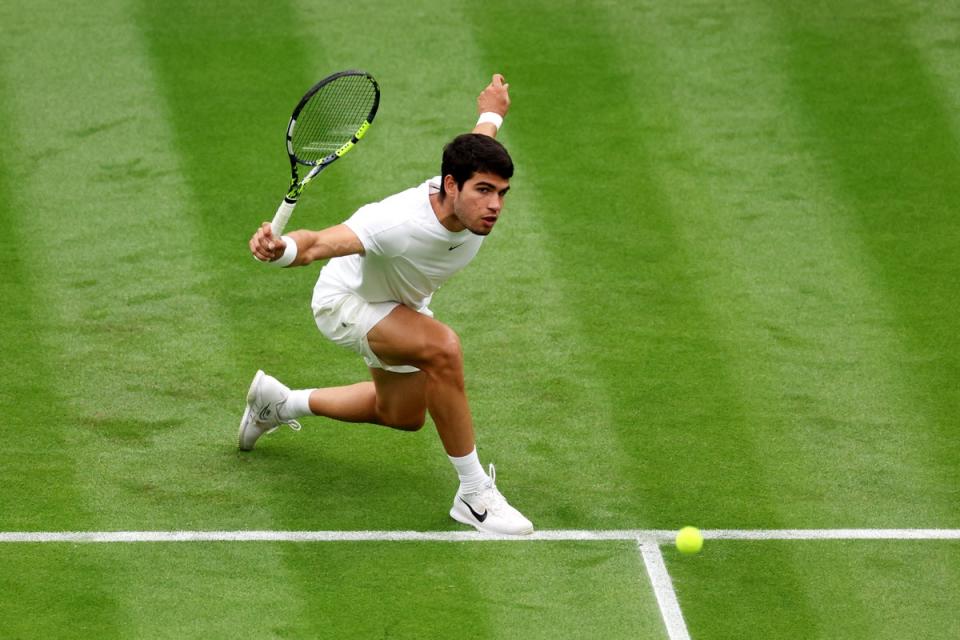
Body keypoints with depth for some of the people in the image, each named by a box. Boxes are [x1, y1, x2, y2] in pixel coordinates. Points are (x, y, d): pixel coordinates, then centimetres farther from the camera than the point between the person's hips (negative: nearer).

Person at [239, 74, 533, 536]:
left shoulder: (478, 202, -25)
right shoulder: (399, 224, -45)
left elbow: (478, 146, -2)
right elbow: (317, 243, -49)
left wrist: (491, 113, 21)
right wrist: (280, 249, -73)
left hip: (403, 304, 8)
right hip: (346, 301, -8)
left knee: (402, 416, 25)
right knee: (442, 347, -35)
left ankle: (278, 403, 47)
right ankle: (473, 493, -22)